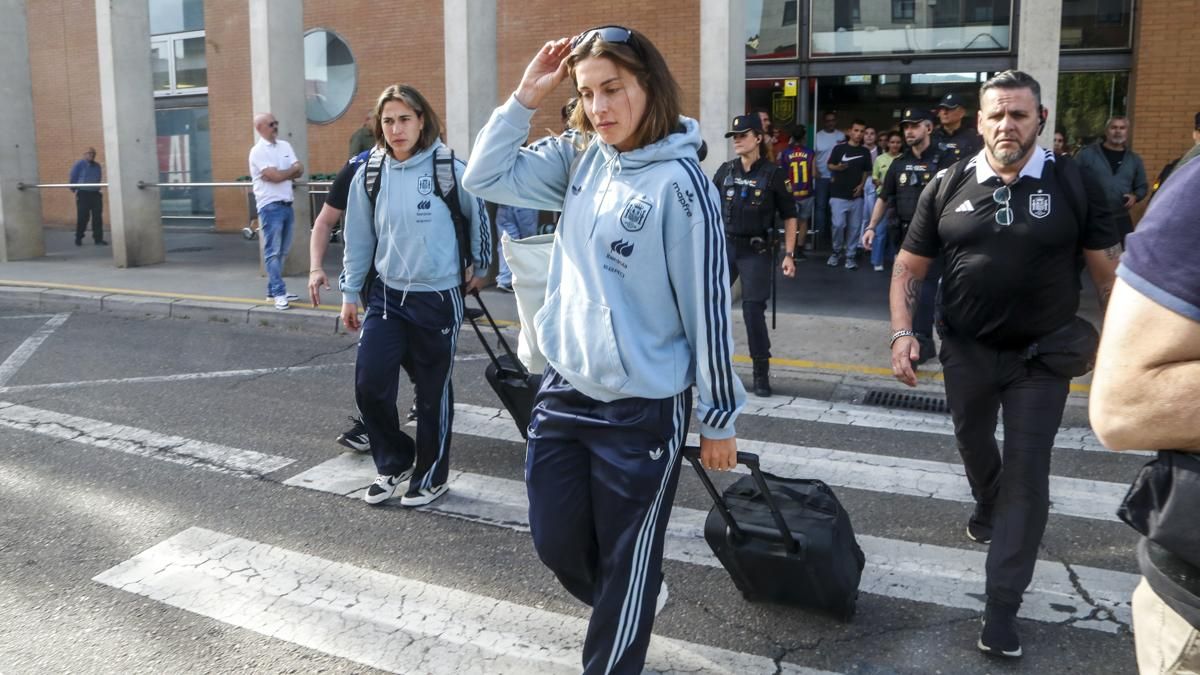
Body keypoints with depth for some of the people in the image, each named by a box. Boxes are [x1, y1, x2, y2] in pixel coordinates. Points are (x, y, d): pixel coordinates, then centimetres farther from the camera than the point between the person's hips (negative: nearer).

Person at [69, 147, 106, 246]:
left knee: (98, 217, 0)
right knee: (82, 217, -3)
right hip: (83, 194, -4)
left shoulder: (97, 166, 13)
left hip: (95, 194, 4)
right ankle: (78, 239, 10)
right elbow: (73, 177, 1)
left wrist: (97, 187, 15)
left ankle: (98, 239, 4)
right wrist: (74, 189, 3)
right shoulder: (79, 164, -2)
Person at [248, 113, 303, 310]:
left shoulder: (285, 145, 13)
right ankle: (279, 294, -6)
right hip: (270, 206, -7)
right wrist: (293, 169, 0)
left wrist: (281, 173, -10)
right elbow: (275, 176, -17)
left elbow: (300, 171, 5)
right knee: (273, 252, -6)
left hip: (287, 204, 7)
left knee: (281, 252, 11)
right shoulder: (258, 151, -8)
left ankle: (273, 290, 19)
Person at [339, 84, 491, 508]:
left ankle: (431, 475, 26)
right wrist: (350, 293, 11)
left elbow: (478, 217, 7)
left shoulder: (450, 169, -9)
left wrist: (479, 265, 16)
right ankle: (394, 462, 23)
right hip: (386, 296, 3)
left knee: (433, 392, 7)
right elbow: (358, 238, 9)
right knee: (369, 385, -3)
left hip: (438, 298, -3)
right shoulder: (369, 175, 2)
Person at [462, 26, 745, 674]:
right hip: (563, 390, 6)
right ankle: (627, 606, 48)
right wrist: (525, 97, -3)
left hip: (642, 408, -6)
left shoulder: (679, 182, -15)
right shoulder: (579, 158, 4)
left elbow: (707, 305, -13)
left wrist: (720, 417, -8)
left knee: (626, 564, 11)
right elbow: (486, 177, 8)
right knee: (556, 542, 19)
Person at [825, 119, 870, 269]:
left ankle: (850, 255, 13)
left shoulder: (865, 152, 7)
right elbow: (830, 165, 4)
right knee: (838, 225, -8)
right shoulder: (839, 148, -1)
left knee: (854, 227, 3)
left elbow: (866, 171, 14)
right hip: (838, 194, -3)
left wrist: (861, 185, -1)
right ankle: (836, 252, 13)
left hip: (856, 195, 3)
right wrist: (837, 167, -18)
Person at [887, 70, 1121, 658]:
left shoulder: (1072, 183, -7)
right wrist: (903, 332, -11)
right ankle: (987, 505, 56)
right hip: (965, 350, 2)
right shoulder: (948, 186, -4)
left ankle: (1002, 607, 7)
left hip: (1041, 356, -2)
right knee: (974, 444, 23)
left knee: (1027, 475, 0)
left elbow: (1108, 269, -2)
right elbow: (909, 266, 0)